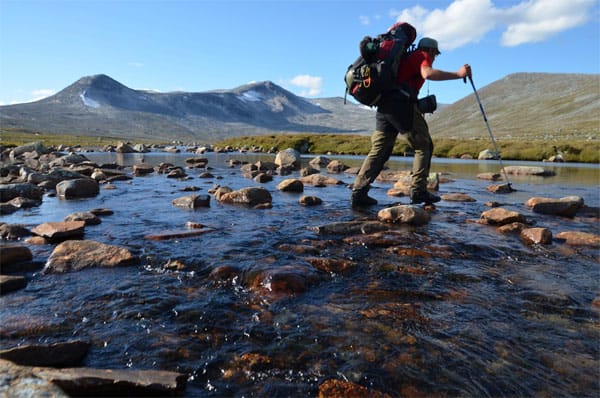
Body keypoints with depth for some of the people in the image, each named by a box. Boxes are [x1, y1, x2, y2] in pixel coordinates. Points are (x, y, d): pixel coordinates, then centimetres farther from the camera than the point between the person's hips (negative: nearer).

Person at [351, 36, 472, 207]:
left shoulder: (407, 57, 32)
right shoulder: (423, 56, 7)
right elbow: (427, 73, -16)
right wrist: (458, 74, -15)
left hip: (384, 105, 8)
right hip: (402, 104, -8)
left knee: (379, 150, 4)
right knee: (424, 146, 1)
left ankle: (359, 192, -5)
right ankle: (418, 191, -6)